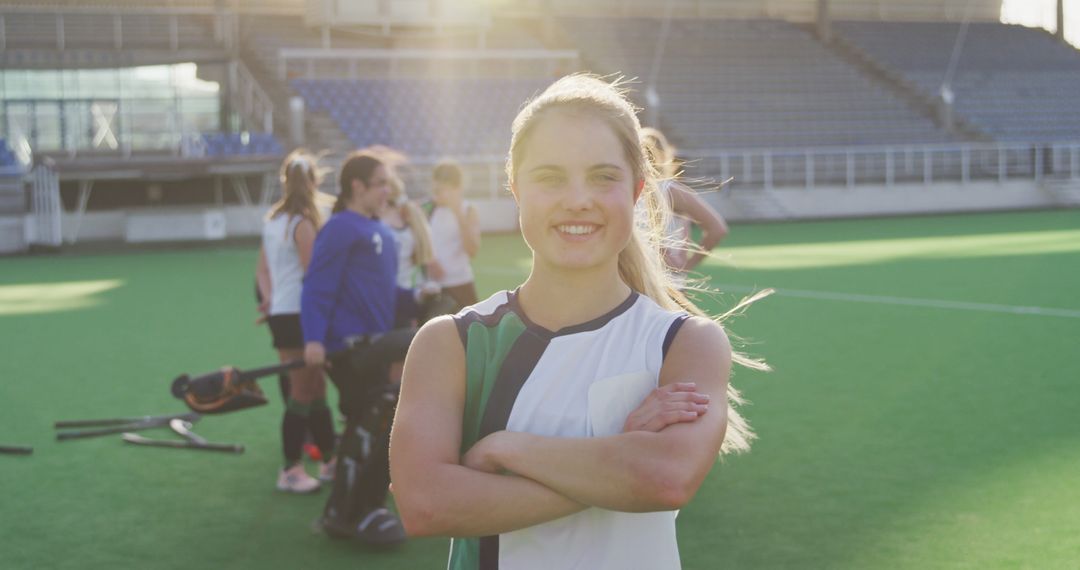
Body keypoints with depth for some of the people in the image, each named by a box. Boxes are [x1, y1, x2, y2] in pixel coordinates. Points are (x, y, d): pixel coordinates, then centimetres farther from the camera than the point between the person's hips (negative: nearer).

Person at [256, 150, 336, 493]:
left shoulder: (273, 220, 12)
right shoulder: (303, 223, -14)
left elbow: (262, 269, 13)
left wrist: (269, 298, 4)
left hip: (280, 313, 8)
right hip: (299, 314, -8)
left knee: (316, 388, 15)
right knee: (303, 394, -1)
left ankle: (330, 459, 24)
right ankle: (291, 472, 6)